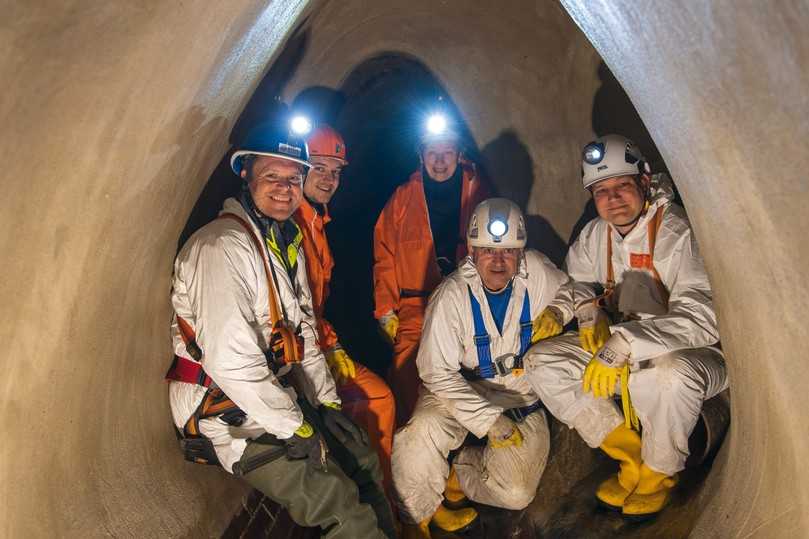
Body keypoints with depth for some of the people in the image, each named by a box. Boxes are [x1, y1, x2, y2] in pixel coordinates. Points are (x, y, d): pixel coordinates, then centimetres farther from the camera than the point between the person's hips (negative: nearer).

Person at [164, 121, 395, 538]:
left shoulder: (287, 242, 10)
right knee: (341, 504, -13)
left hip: (276, 397, 9)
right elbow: (230, 361, -28)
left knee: (363, 460, 13)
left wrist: (327, 401, 8)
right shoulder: (223, 246, -21)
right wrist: (295, 427, -19)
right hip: (225, 413, -9)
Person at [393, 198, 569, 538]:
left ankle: (455, 474, 15)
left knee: (517, 494, -16)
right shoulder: (453, 295, -19)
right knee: (422, 432, -33)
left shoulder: (535, 270, -10)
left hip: (521, 397, 3)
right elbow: (437, 372, -18)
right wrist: (488, 418, -23)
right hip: (460, 392, -2)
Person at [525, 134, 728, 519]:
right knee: (541, 362, -8)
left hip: (690, 353, -6)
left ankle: (658, 474, -7)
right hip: (617, 354, 7)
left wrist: (623, 344, -40)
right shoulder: (594, 235, -1)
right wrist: (560, 308, -8)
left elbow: (701, 318, -33)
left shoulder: (678, 234, -22)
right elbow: (578, 280, 16)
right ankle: (632, 457, -1)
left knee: (673, 375, -41)